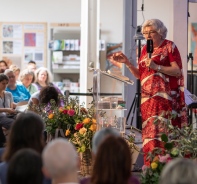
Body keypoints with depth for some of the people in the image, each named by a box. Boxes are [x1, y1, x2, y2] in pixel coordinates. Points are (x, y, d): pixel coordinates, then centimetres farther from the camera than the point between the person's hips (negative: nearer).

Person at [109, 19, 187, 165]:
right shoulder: (145, 49, 16)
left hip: (164, 97, -6)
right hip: (147, 97, 6)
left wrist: (157, 67, -18)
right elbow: (139, 75, 17)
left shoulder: (169, 46, -1)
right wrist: (126, 62, 5)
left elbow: (178, 72, -9)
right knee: (148, 131, 3)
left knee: (161, 129, -12)